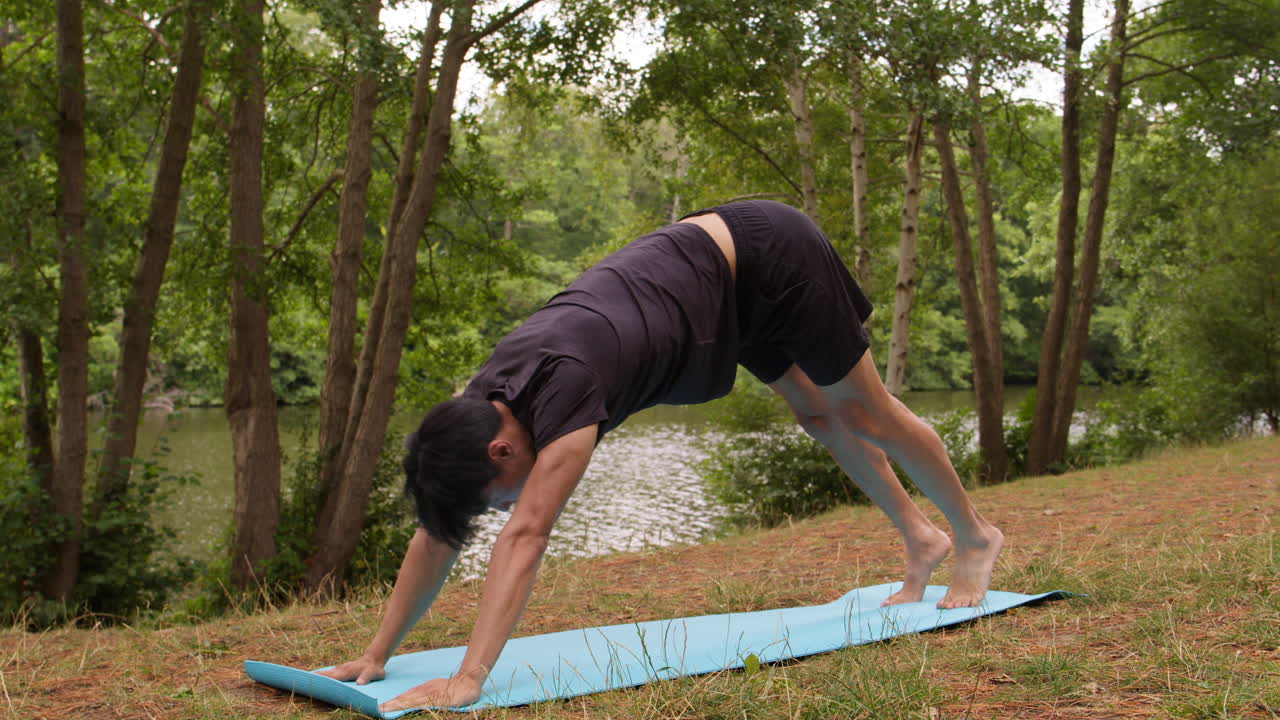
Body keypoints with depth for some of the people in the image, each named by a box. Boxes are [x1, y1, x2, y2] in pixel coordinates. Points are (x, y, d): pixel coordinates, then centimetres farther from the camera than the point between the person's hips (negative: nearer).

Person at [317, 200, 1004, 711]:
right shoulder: (479, 406, -13)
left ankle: (974, 536, 33)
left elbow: (524, 536, -43)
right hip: (705, 259, 7)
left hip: (763, 257, -7)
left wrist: (468, 680, -45)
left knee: (866, 413, 10)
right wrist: (376, 655, -10)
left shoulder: (562, 386, -37)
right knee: (819, 415, 20)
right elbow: (436, 536, -9)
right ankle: (920, 539, 40)